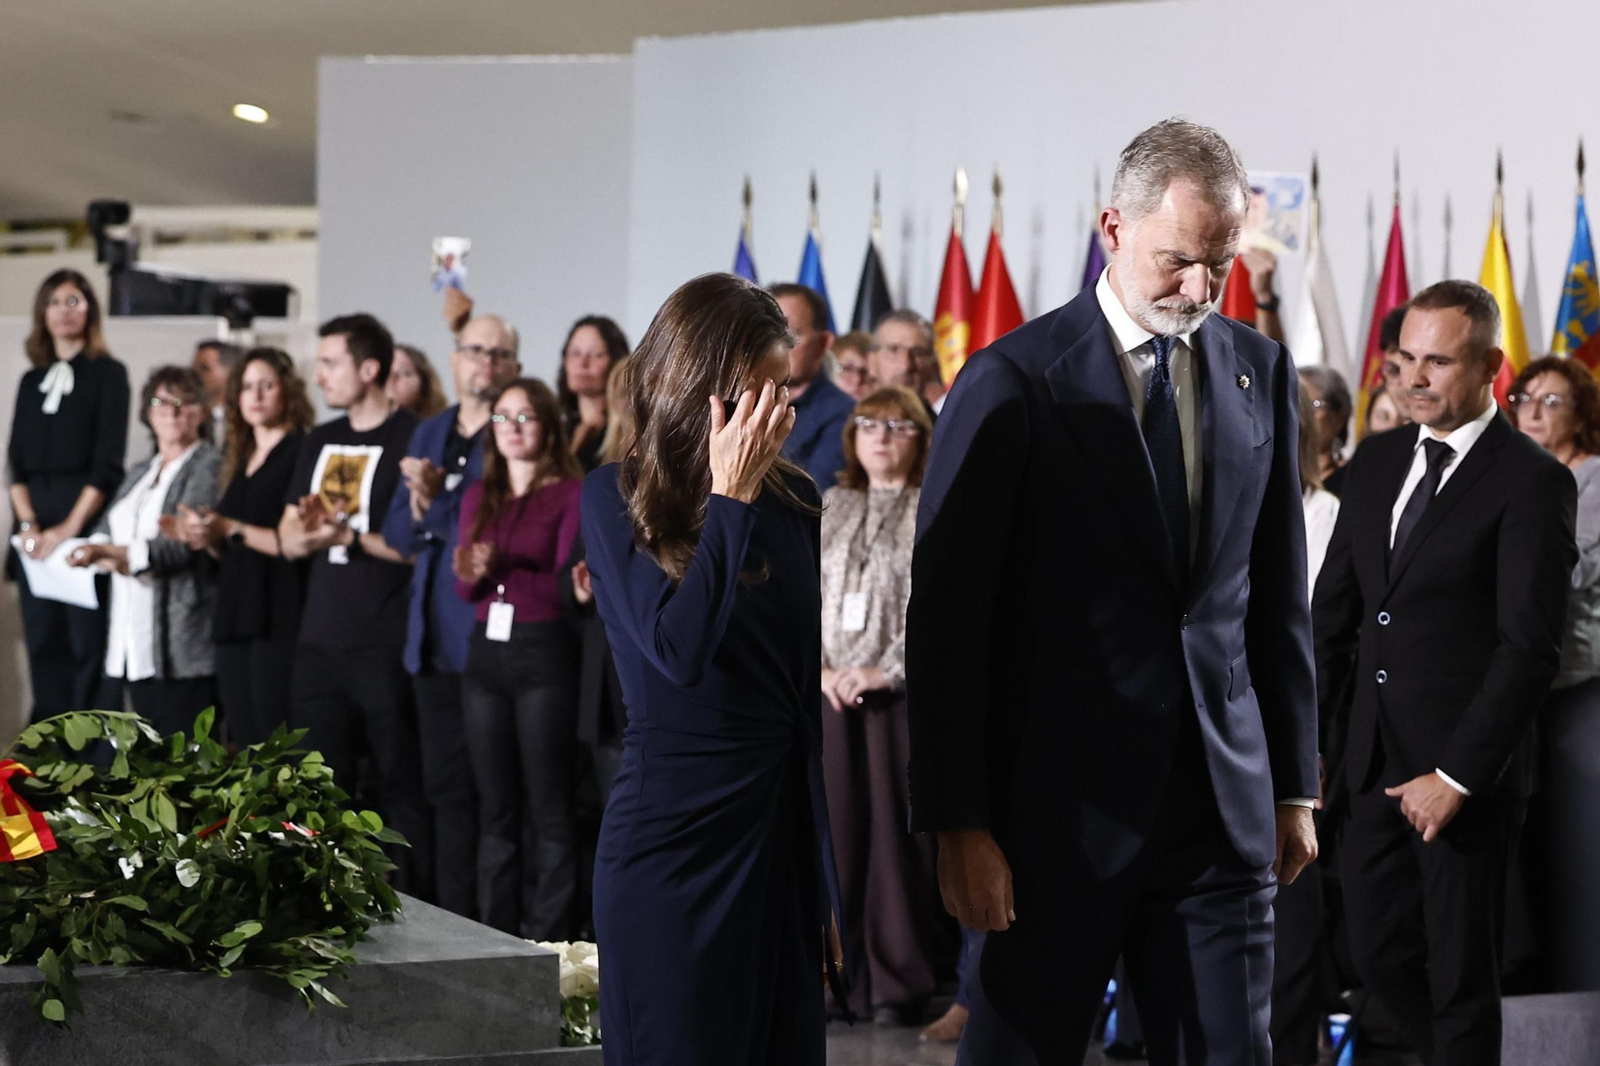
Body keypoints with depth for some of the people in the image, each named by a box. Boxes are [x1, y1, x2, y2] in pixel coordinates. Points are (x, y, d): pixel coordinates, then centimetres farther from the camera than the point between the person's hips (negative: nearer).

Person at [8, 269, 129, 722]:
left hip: (85, 519, -5)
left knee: (89, 643, -6)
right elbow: (16, 459, 10)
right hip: (35, 527, 5)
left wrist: (70, 528, -13)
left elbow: (108, 462, -6)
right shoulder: (32, 380, 16)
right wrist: (27, 523, -5)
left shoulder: (107, 373, 1)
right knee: (43, 643, 4)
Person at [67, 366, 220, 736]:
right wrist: (121, 561, -8)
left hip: (183, 646, -7)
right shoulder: (139, 473, 22)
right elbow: (104, 532, 14)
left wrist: (109, 553, -21)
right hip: (135, 644, 7)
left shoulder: (210, 467, -4)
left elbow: (180, 546, -14)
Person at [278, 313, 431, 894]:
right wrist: (306, 533, -8)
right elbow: (290, 540, 15)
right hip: (320, 642, 7)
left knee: (400, 784, -3)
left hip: (386, 648, -7)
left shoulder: (412, 441, -7)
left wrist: (348, 535, -19)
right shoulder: (321, 443, 16)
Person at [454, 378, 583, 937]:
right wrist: (472, 575, -12)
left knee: (549, 809, -4)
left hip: (544, 654, -5)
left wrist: (499, 571, -19)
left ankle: (546, 943, -1)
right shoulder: (478, 496, 15)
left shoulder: (570, 493, -2)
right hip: (485, 654, 5)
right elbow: (465, 587, 10)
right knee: (495, 807, 8)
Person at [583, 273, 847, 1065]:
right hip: (668, 842, -4)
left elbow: (802, 689, 9)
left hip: (780, 832, 4)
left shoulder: (793, 500, 4)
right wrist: (729, 498, -17)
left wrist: (823, 877, 11)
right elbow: (679, 651, -20)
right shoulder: (616, 498, -6)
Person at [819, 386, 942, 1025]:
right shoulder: (828, 510, 16)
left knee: (897, 834, -4)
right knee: (832, 830, 1)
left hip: (901, 695, -3)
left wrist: (885, 671, -12)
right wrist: (818, 667, -2)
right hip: (830, 696, 4)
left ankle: (899, 984, 2)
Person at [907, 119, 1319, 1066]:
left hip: (1224, 808, 4)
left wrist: (1296, 784, 13)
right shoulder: (1013, 383, -7)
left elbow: (1279, 596, 14)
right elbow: (946, 623, -8)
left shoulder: (1262, 372, 9)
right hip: (1063, 807, -4)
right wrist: (958, 825, -11)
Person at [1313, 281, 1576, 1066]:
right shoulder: (1377, 461, 10)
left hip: (1466, 770, -6)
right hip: (1376, 761, 6)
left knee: (1461, 977, 5)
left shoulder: (1532, 481, -10)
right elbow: (1335, 609, 14)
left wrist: (1456, 775, -18)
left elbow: (1531, 645, -15)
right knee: (1379, 954, 12)